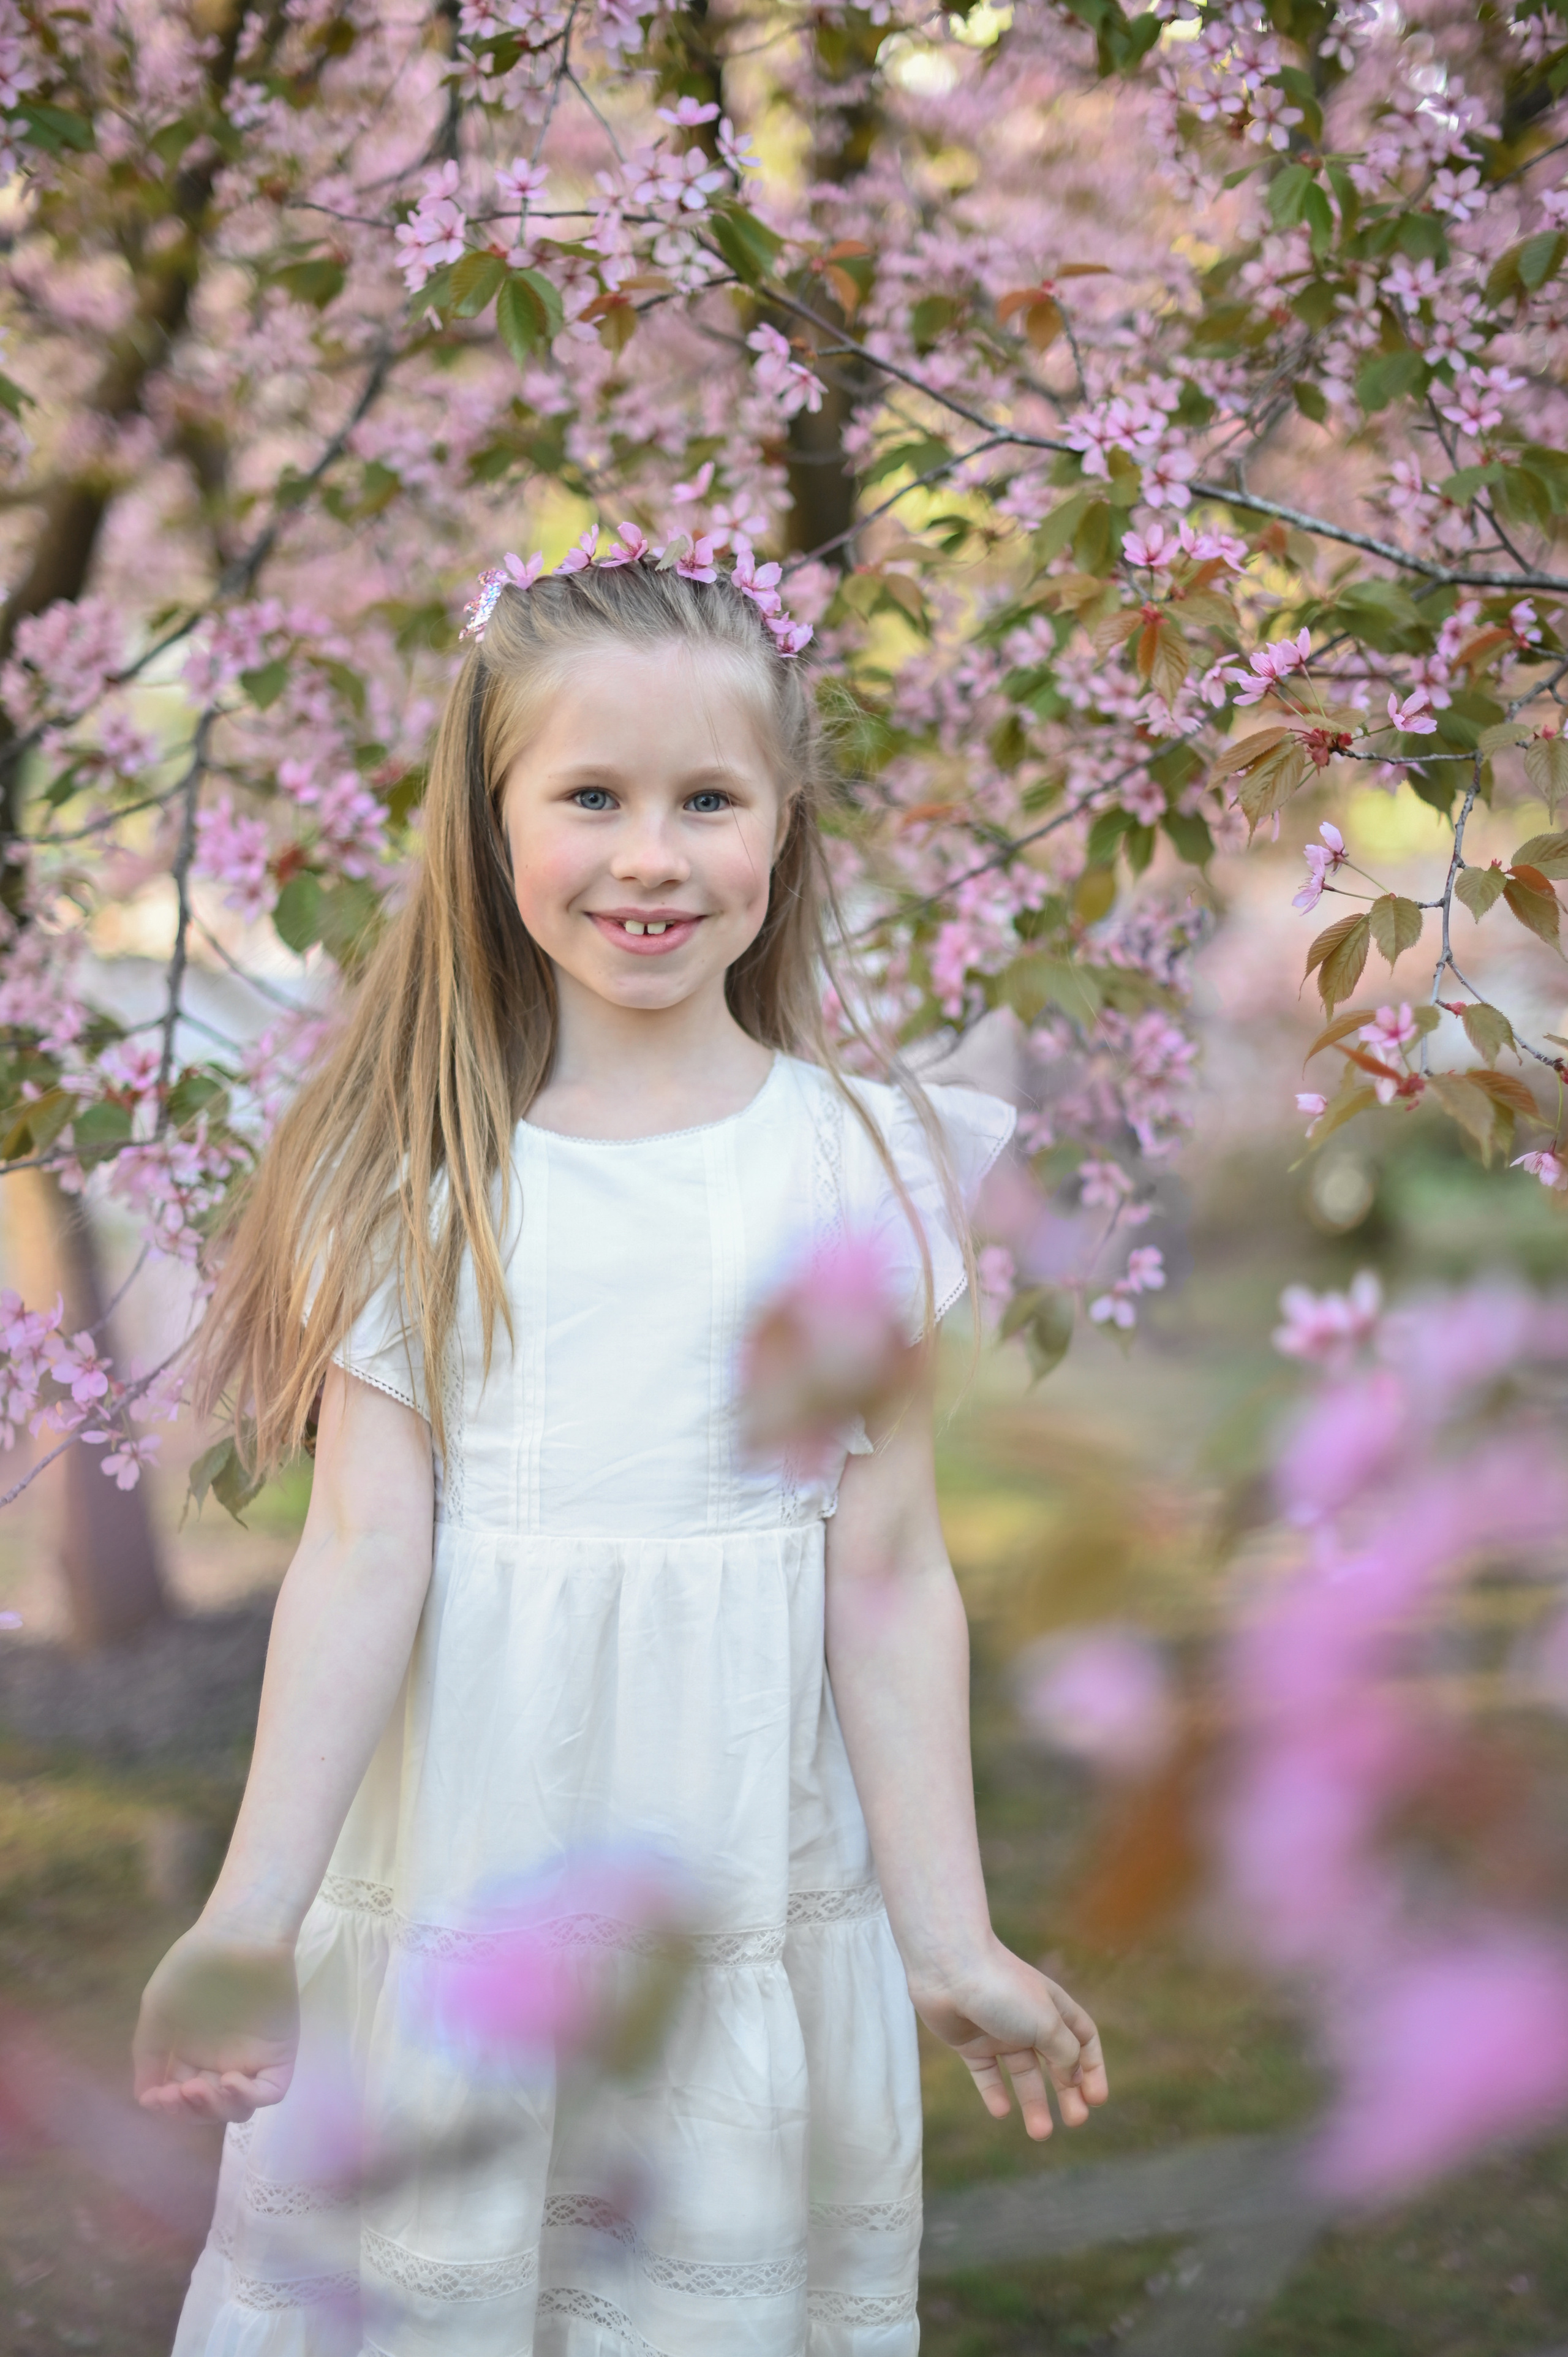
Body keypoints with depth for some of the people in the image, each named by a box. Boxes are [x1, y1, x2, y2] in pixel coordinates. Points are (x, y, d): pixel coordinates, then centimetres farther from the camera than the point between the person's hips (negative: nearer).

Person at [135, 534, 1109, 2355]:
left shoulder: (856, 1162, -4)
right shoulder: (419, 1176, -4)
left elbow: (887, 1580, -2)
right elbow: (363, 1552, -7)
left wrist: (950, 1941, -2)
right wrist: (254, 1907, -11)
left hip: (752, 1904, 0)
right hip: (449, 1899, 0)